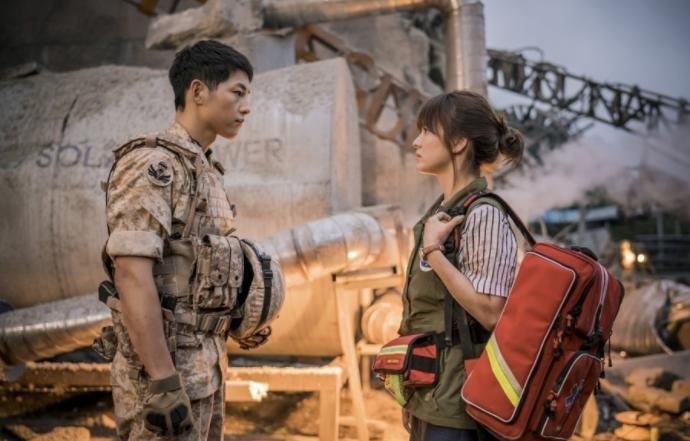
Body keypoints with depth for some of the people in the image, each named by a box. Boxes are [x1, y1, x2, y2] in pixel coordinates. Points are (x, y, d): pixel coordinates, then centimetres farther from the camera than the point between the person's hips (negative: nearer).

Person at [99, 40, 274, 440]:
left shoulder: (205, 171, 14)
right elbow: (132, 273, -24)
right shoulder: (152, 164, -15)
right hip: (165, 369, -9)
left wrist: (239, 319, 14)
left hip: (205, 364, 9)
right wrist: (164, 382, -26)